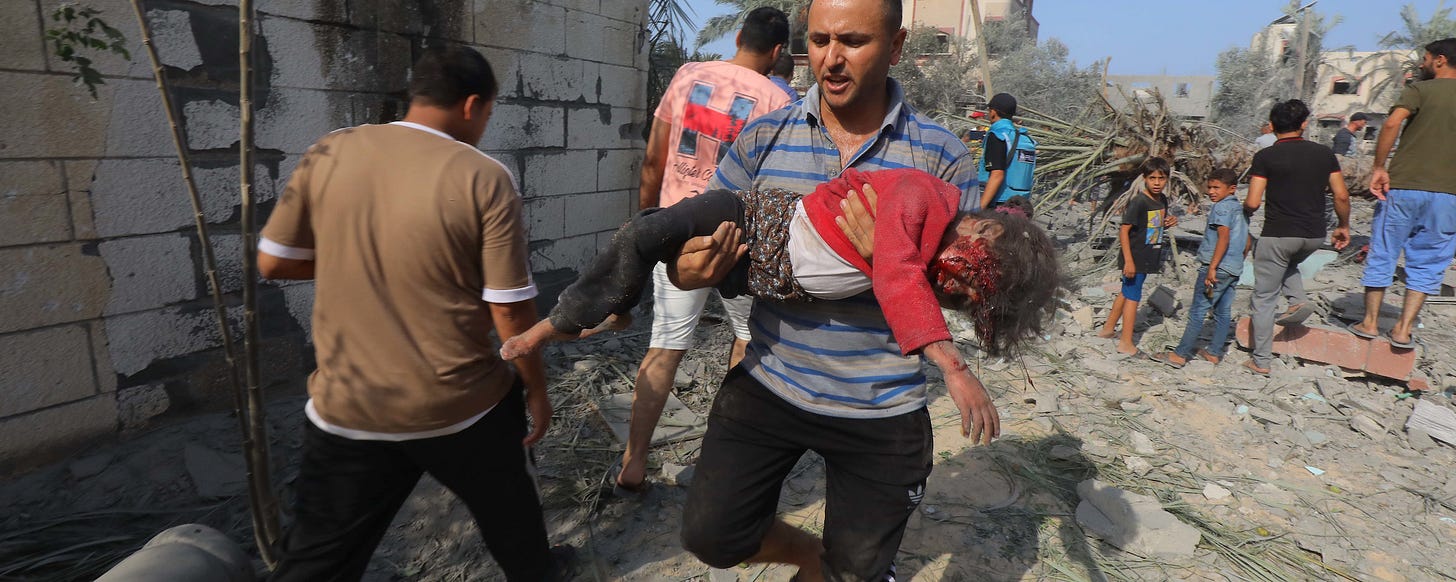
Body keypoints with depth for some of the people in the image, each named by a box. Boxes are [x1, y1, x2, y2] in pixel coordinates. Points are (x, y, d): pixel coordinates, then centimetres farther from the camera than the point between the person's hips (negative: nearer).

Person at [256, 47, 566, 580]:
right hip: (463, 406, -2)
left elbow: (273, 261, 6)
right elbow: (512, 312, -12)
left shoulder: (328, 155, -3)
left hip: (347, 409, 2)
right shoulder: (485, 180, -13)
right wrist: (536, 390, 2)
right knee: (510, 511, 26)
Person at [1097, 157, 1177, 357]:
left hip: (1147, 258, 8)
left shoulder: (1162, 201, 6)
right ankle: (1126, 343, 8)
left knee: (1126, 293, 19)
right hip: (1135, 258, -8)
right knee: (1133, 297, -1)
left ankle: (1108, 328, 34)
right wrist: (1129, 261, -24)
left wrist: (1169, 222, -2)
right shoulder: (1138, 201, -19)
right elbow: (1124, 230, -21)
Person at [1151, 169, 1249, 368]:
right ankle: (1214, 352, 20)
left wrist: (1212, 267, -24)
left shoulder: (1222, 207, -12)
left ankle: (1180, 355, -4)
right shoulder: (1241, 209, 16)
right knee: (1223, 312, 13)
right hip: (1234, 269, 9)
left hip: (1217, 268, -9)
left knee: (1197, 312, -6)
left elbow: (1224, 238, -22)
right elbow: (1247, 243, 19)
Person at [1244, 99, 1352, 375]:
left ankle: (1261, 361, 9)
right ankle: (1298, 301, 11)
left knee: (1264, 299, 6)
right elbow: (1342, 196, 5)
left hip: (1278, 235, -5)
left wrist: (1244, 209, 10)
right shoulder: (1324, 153, 4)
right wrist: (1343, 226, 19)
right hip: (1314, 236, 5)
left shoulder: (1265, 156, -8)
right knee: (1290, 262, 38)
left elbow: (1252, 203, -13)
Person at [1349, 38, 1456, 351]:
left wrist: (1379, 167, -14)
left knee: (1382, 255, 8)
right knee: (1427, 264, 10)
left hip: (1404, 186, -3)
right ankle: (1403, 329, 7)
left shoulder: (1421, 89, -1)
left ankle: (1370, 322, 14)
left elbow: (1392, 123, -19)